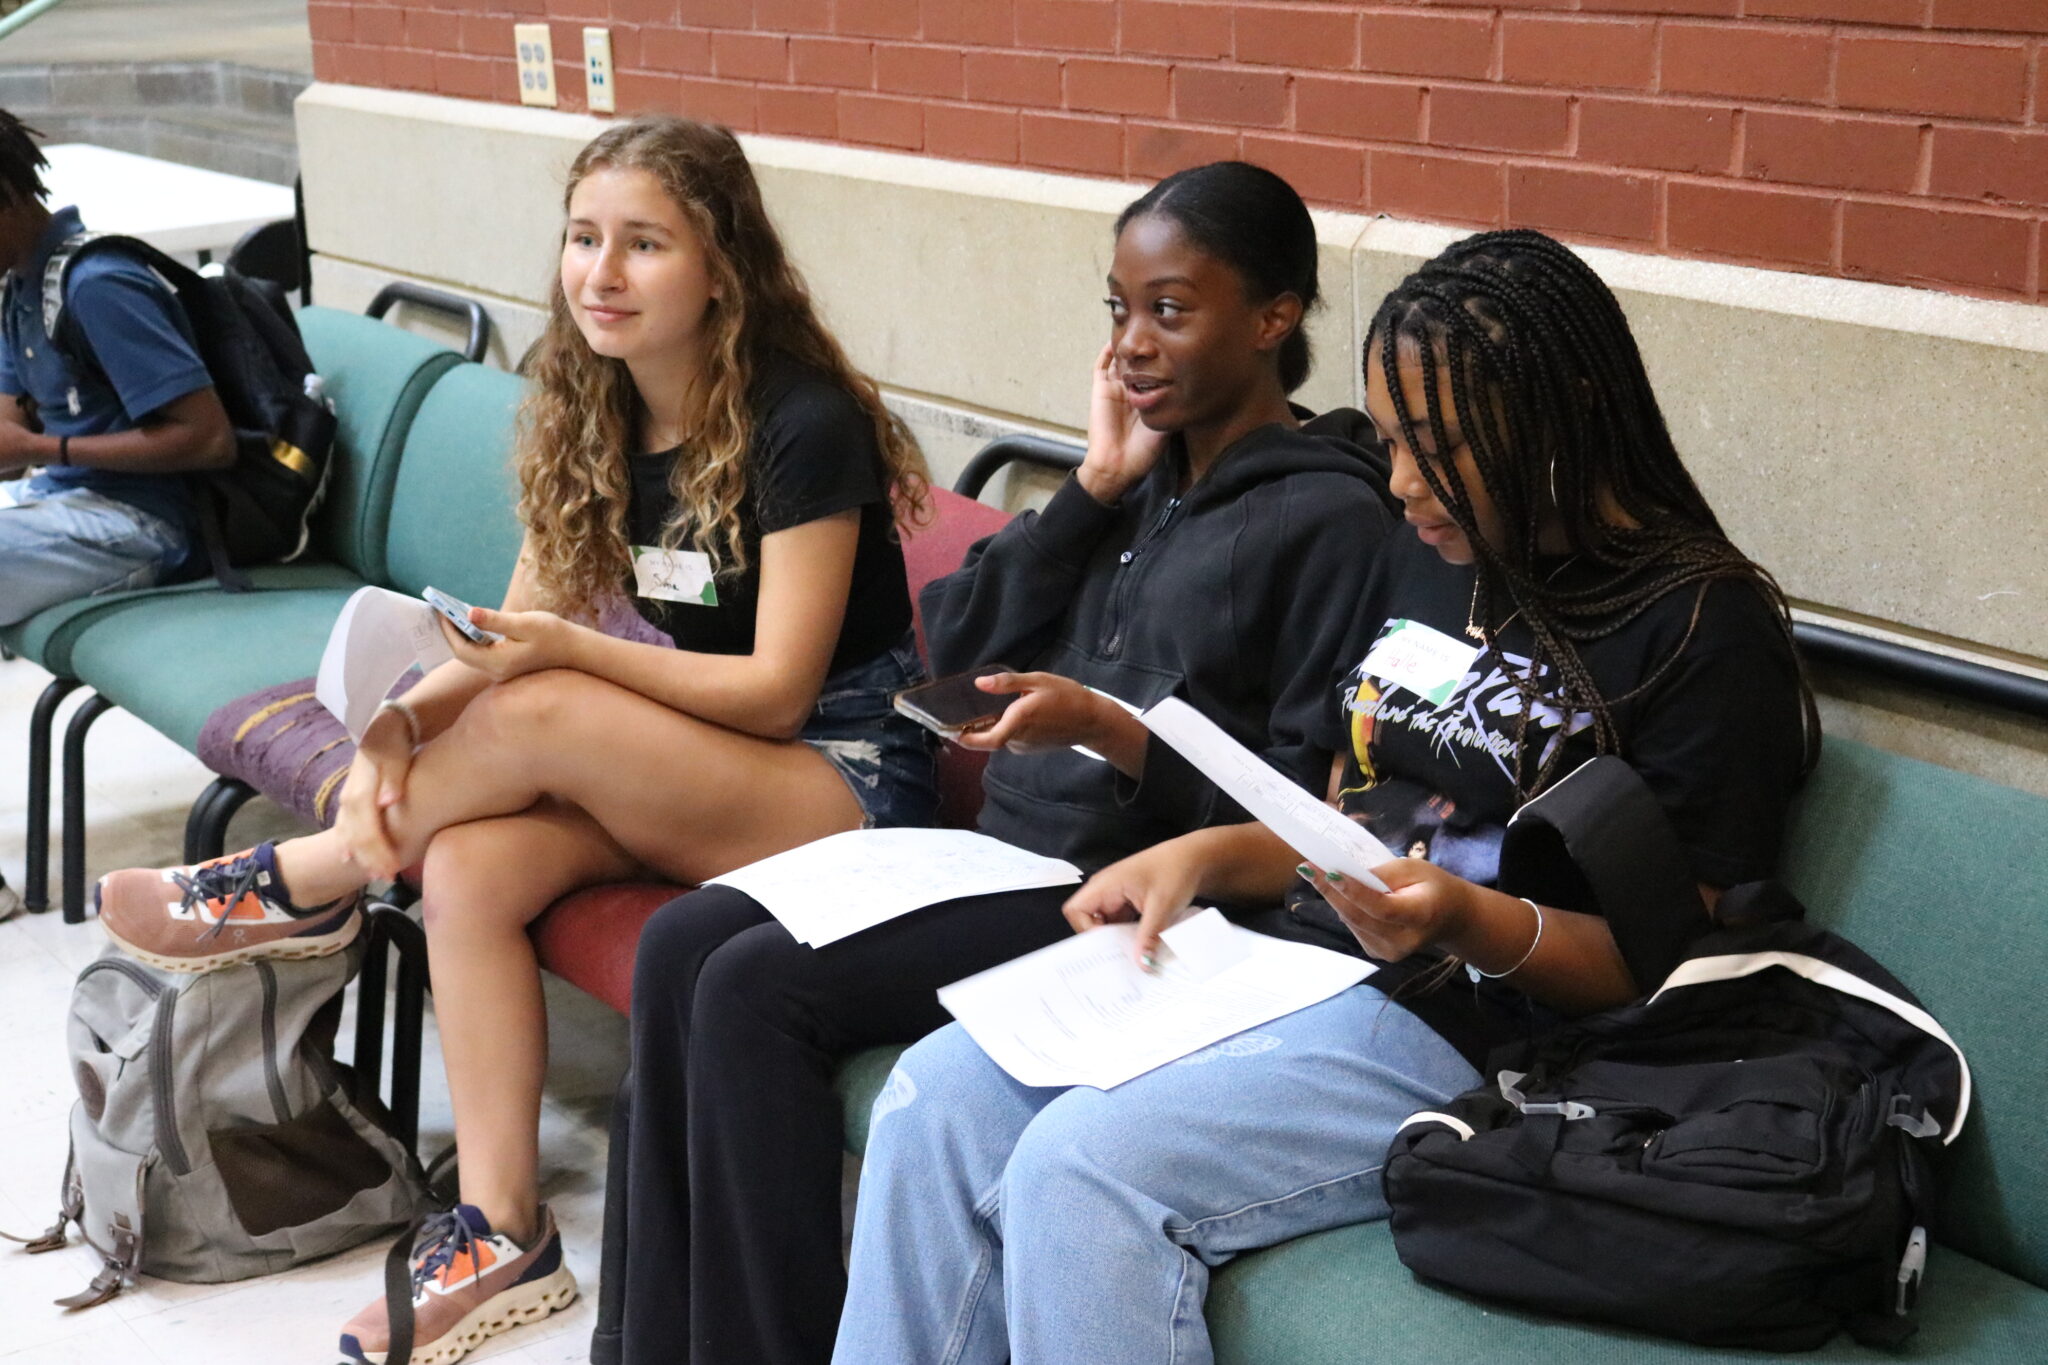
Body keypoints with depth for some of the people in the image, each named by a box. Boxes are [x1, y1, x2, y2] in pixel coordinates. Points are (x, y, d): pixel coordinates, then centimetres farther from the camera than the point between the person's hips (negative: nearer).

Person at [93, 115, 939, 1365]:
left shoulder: (803, 424, -17)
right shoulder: (591, 415, 5)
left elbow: (774, 693, -18)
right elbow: (519, 633, 3)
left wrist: (561, 651, -27)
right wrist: (405, 723, -17)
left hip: (849, 780, -6)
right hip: (684, 773, 6)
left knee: (539, 717, -28)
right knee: (468, 861, -22)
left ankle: (297, 888, -3)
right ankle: (502, 1233, -13)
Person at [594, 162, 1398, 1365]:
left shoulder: (1330, 519, -8)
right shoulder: (1145, 475, 14)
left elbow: (1308, 802, -14)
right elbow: (956, 644, 8)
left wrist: (1110, 731, -24)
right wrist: (1094, 488, 0)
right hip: (1010, 846, 8)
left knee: (757, 989, -19)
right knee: (683, 942, -5)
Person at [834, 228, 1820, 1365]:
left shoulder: (1704, 623, -9)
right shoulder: (1422, 558, 14)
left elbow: (1663, 960, -9)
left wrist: (1473, 925, -27)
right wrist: (1205, 857, 3)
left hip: (1460, 1033, -8)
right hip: (1290, 953, 8)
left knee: (1082, 1166, -27)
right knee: (937, 1099, -11)